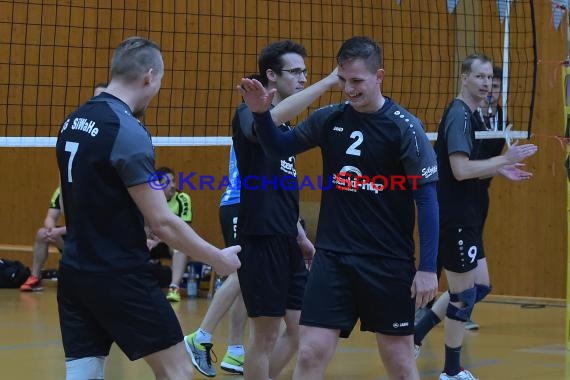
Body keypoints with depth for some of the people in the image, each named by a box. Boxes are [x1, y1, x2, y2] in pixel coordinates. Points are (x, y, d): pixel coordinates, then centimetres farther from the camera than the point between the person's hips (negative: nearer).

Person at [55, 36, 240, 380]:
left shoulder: (73, 122, 7)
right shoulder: (127, 130, -17)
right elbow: (163, 224, -17)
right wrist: (218, 258, -5)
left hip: (75, 271, 8)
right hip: (120, 275, -8)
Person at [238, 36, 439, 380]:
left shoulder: (403, 126, -9)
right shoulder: (330, 118, 3)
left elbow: (427, 198, -8)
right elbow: (279, 147, 17)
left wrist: (428, 268, -13)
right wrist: (261, 113, -3)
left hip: (389, 261, -3)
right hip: (332, 257, 3)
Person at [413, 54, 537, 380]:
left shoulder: (472, 115, 13)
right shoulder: (459, 115, -16)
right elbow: (460, 170, -25)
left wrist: (500, 170, 8)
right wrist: (504, 159, -20)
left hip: (467, 219, 10)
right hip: (455, 219, -10)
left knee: (480, 287, 17)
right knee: (465, 294, -1)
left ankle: (417, 333, 21)